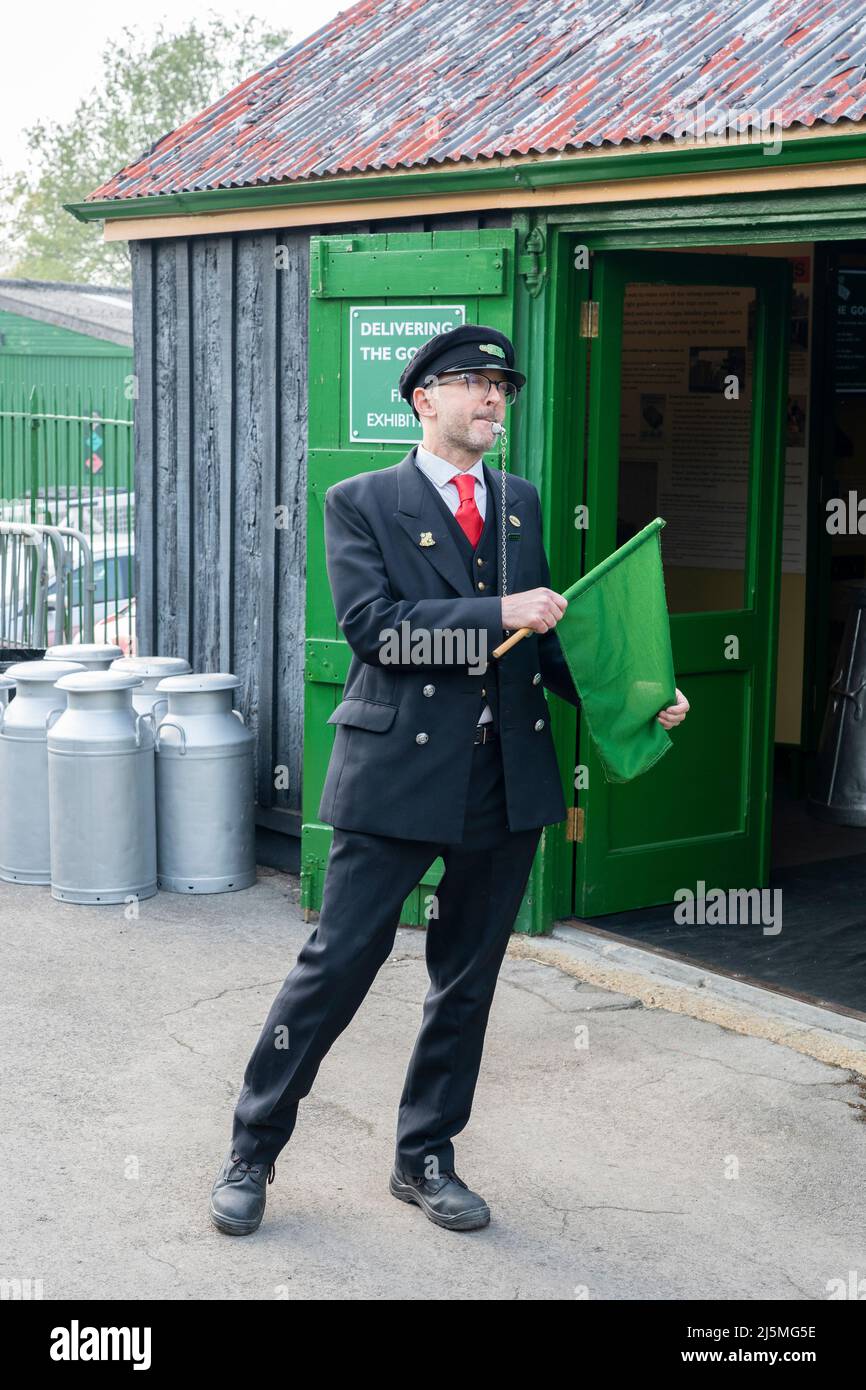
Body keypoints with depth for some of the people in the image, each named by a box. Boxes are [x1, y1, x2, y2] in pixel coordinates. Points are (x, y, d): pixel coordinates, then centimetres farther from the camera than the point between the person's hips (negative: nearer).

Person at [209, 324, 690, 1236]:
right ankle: (251, 1153, 15)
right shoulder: (362, 502, -2)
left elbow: (545, 637, 17)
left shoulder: (523, 503, 13)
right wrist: (498, 613, -20)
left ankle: (425, 1158, 29)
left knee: (467, 979, 13)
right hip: (399, 774, -5)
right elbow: (371, 625, -16)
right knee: (338, 962, -1)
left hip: (508, 777, 5)